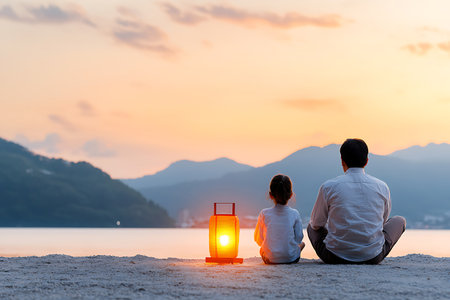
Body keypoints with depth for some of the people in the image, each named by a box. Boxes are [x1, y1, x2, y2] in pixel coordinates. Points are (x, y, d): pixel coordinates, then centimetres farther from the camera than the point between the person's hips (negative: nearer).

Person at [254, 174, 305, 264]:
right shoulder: (294, 214, -6)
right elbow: (298, 239, -2)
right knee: (302, 243, 32)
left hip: (270, 259, 0)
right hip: (291, 258, 1)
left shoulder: (264, 214, -6)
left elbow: (258, 240, 0)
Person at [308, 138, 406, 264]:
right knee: (400, 220, 26)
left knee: (312, 226, 31)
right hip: (372, 257, 0)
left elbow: (316, 224, 6)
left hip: (335, 257, 0)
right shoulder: (382, 187, -1)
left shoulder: (328, 187, -7)